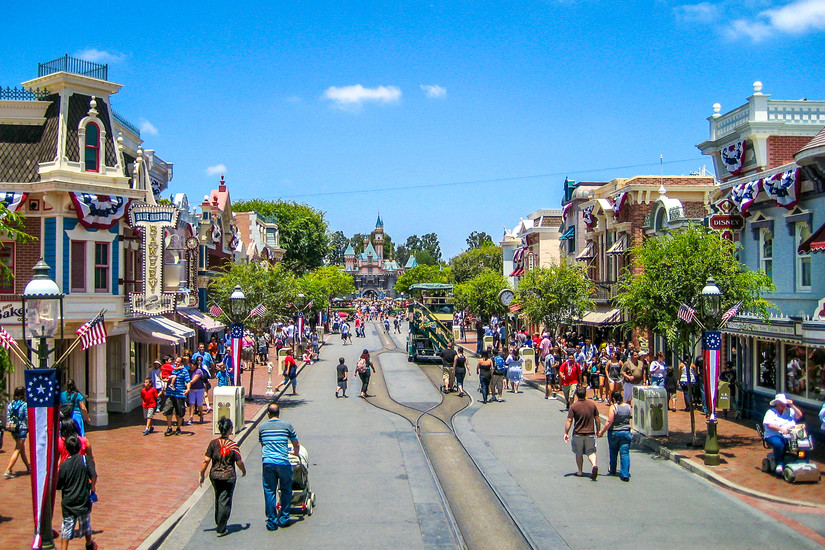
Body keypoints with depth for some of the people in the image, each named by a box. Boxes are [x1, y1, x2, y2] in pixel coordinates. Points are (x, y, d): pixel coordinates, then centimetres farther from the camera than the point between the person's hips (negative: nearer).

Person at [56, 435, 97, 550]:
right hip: (83, 500, 1)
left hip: (68, 501, 0)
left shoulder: (64, 464, -5)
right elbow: (94, 476, -17)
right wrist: (92, 488, 2)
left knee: (67, 527, 4)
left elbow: (58, 486, -2)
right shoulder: (86, 460, -8)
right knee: (85, 523, 21)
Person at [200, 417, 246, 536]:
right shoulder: (233, 445, -9)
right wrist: (244, 471, 14)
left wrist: (201, 475, 3)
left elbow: (206, 460, -6)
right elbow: (239, 462, -6)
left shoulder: (213, 443, -5)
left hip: (214, 475, 3)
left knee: (218, 499, 21)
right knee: (225, 502, 2)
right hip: (229, 476, -3)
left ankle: (218, 523, 36)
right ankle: (221, 529, 2)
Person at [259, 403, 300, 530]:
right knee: (286, 491, 13)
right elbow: (296, 445, 10)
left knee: (269, 492, 7)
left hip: (267, 462, 2)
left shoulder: (262, 427, 10)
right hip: (283, 463, -2)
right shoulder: (287, 425, 3)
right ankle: (284, 518, 16)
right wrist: (295, 453, 32)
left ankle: (272, 521, 8)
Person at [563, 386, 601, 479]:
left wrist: (566, 433, -5)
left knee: (578, 454, 15)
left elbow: (569, 421, -11)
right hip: (590, 433, 2)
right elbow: (597, 419, 5)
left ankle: (580, 471, 20)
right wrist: (598, 431, 17)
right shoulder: (592, 405, 0)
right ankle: (594, 465, -19)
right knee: (591, 452, 8)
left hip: (578, 434, -2)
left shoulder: (573, 406, -9)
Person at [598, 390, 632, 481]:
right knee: (625, 453, 0)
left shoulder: (613, 407, -13)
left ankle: (612, 470, 34)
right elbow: (631, 417, 14)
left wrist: (602, 431, -13)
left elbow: (610, 421, -19)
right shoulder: (628, 407, 1)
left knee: (613, 452, 17)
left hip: (614, 433, -3)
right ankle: (625, 474, -9)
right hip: (626, 432, 3)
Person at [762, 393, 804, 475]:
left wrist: (792, 406, 0)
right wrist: (780, 429, -25)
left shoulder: (789, 411, 20)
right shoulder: (771, 412, 5)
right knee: (779, 444, -38)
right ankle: (780, 464, -26)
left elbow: (799, 416, 8)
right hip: (774, 436, -4)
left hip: (790, 436, 4)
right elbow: (769, 425, -10)